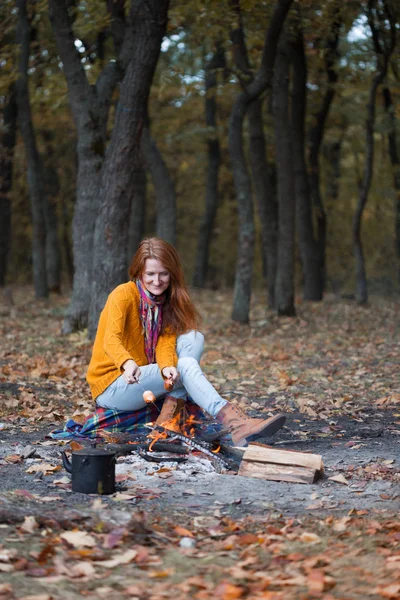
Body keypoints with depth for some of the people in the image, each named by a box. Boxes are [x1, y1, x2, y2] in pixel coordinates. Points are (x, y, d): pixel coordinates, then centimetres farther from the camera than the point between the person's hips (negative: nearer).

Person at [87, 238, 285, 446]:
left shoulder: (166, 301, 6)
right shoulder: (123, 295, -15)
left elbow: (165, 343, -8)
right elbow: (111, 340, -31)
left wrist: (167, 367, -32)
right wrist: (127, 364, -53)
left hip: (141, 379, 7)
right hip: (110, 388, -7)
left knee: (193, 339, -12)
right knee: (185, 366, -27)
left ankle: (168, 417, -23)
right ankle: (235, 424, -43)